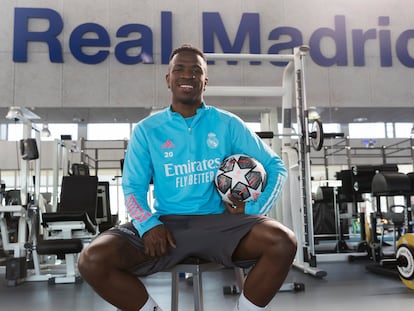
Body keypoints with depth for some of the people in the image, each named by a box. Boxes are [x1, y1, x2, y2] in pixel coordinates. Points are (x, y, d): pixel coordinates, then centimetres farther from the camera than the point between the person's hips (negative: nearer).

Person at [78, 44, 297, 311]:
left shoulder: (228, 124, 8)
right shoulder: (147, 129, 9)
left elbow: (275, 167, 11)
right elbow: (134, 188, 7)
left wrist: (252, 210, -5)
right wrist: (148, 224, -13)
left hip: (219, 222, 0)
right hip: (166, 224, 1)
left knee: (284, 242, -28)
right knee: (93, 260, -23)